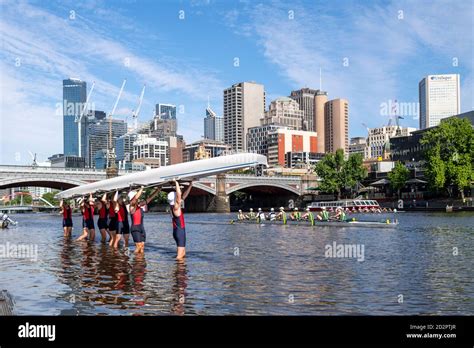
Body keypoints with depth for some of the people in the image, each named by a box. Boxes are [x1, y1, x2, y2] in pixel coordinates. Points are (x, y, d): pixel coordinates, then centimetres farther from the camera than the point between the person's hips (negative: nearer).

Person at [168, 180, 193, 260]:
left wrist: (190, 185, 12)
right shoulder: (176, 207, -16)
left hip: (177, 230, 9)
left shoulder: (174, 207, 8)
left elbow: (184, 196, 12)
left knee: (183, 253, 16)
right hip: (180, 231, -9)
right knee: (180, 255, -9)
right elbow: (179, 195, -27)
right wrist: (176, 183, -22)